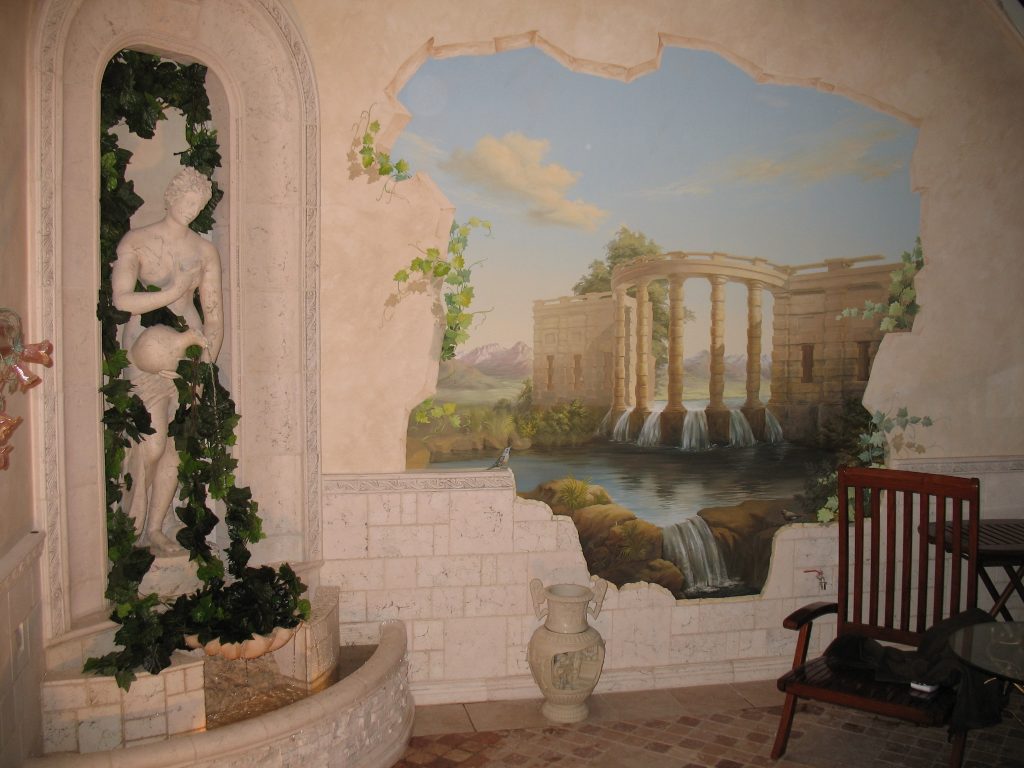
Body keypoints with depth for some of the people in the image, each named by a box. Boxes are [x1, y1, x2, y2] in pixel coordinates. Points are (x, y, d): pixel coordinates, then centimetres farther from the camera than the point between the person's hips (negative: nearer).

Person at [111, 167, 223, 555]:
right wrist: (172, 293, -13)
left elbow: (214, 312, 9)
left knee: (176, 444, 3)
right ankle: (131, 526, 9)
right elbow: (121, 300, -12)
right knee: (152, 443, -10)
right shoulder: (136, 242, 0)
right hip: (145, 347, -3)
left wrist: (207, 361, 0)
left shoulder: (205, 251, 10)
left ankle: (155, 529, 15)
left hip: (190, 347, 3)